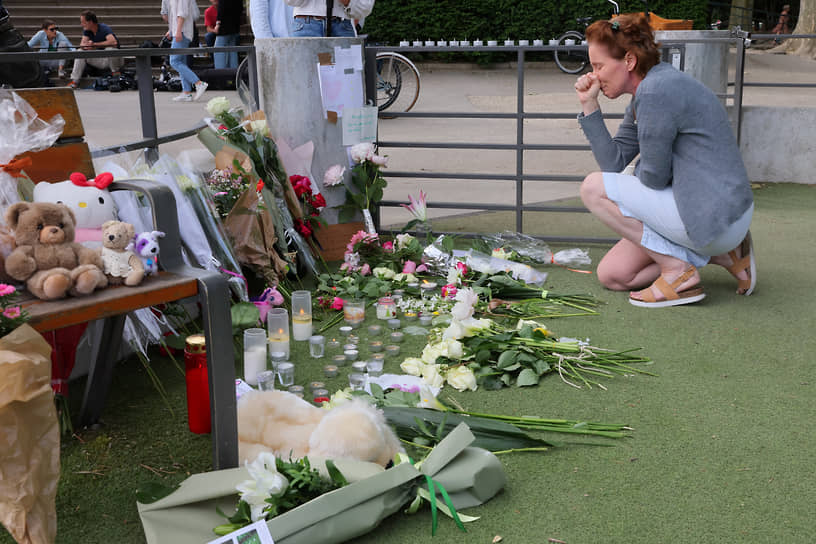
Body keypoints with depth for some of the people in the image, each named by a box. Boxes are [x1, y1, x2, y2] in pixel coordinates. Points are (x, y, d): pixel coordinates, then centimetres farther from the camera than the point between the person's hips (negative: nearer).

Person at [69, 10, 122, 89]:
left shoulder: (103, 28, -19)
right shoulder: (86, 30, 2)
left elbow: (113, 42, -35)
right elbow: (82, 44, -6)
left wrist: (94, 44, -29)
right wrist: (87, 46, -32)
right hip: (101, 61, 7)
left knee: (110, 49, -37)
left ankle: (116, 73, -14)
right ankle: (74, 81, -10)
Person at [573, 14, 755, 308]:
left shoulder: (658, 91, -20)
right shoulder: (643, 94, 12)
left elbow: (653, 178, -17)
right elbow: (614, 161, 8)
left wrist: (638, 171, 6)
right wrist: (589, 105, 4)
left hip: (714, 215, -10)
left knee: (594, 188, -11)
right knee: (611, 275, 11)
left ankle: (678, 272, -7)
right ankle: (721, 253, 12)